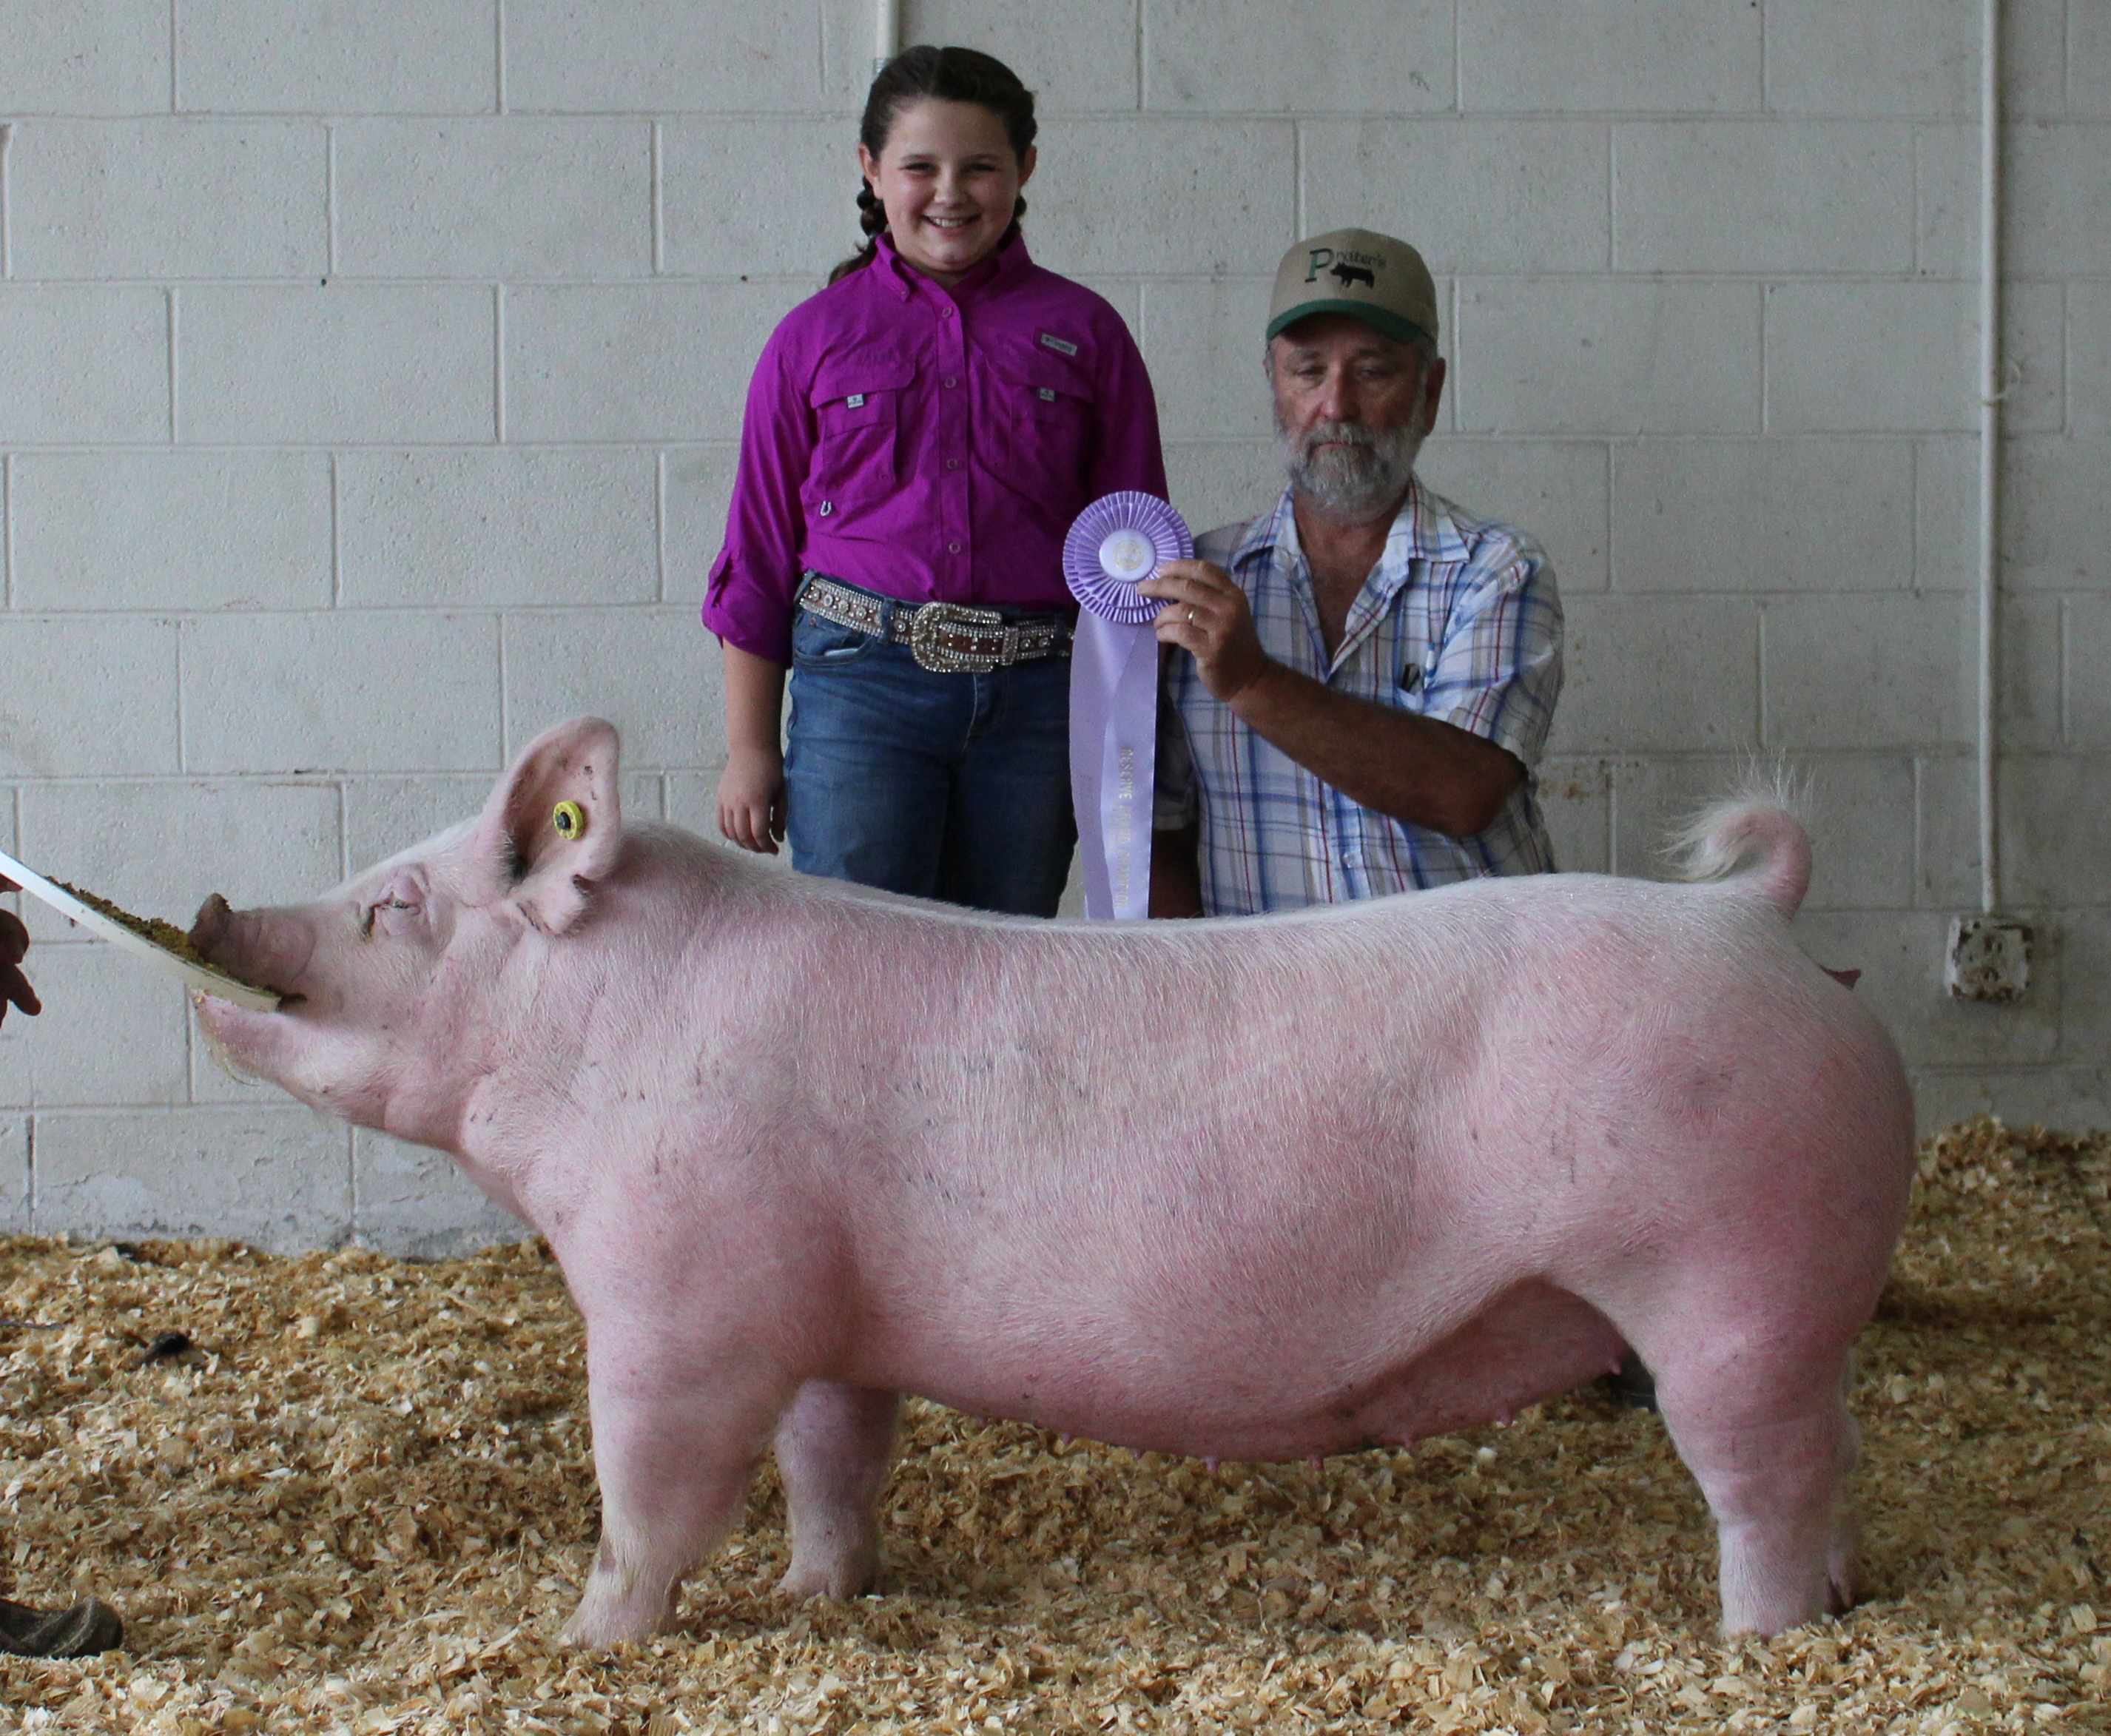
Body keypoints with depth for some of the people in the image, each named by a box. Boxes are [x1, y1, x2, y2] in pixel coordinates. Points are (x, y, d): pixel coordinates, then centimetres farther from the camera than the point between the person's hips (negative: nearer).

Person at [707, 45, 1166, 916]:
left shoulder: (1084, 332, 7)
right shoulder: (815, 337, 6)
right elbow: (759, 551, 10)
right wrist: (748, 747, 6)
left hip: (1038, 695, 1)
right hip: (861, 681, -1)